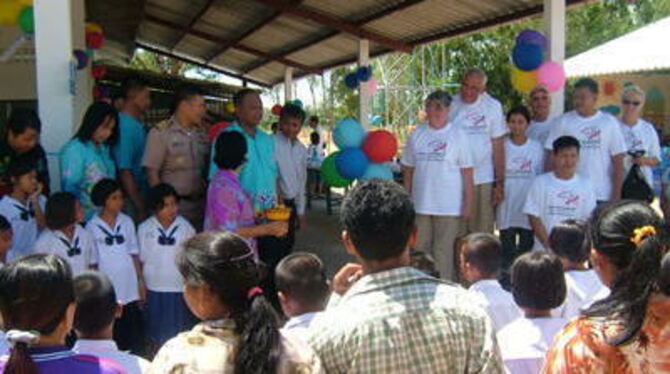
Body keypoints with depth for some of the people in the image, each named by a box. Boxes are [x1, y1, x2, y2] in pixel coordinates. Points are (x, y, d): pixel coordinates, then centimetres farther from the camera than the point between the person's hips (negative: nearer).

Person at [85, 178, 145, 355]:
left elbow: (134, 254, 8)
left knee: (134, 334, 9)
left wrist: (141, 280, 6)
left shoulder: (127, 222, 2)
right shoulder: (92, 227, -6)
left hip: (130, 289, 3)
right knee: (111, 335, 6)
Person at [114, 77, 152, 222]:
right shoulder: (125, 126, -17)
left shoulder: (139, 125, 9)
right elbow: (124, 172, -20)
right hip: (130, 199, -8)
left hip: (141, 194, 8)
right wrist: (140, 208, -18)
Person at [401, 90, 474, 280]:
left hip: (449, 206, -3)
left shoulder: (458, 135, -2)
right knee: (420, 250, 9)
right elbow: (408, 169, 12)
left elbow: (467, 172, -3)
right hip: (421, 205, 4)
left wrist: (468, 203, -7)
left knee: (445, 252, -1)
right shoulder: (416, 134, 7)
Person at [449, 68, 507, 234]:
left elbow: (498, 146, 4)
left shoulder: (493, 107, 2)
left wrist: (500, 182, 1)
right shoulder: (450, 104, 2)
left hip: (482, 180, 0)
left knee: (482, 233, 3)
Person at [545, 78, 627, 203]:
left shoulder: (609, 122, 4)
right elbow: (552, 159, 1)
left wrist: (616, 195, -3)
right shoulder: (562, 121, 2)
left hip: (603, 197, 1)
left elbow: (618, 161, 2)